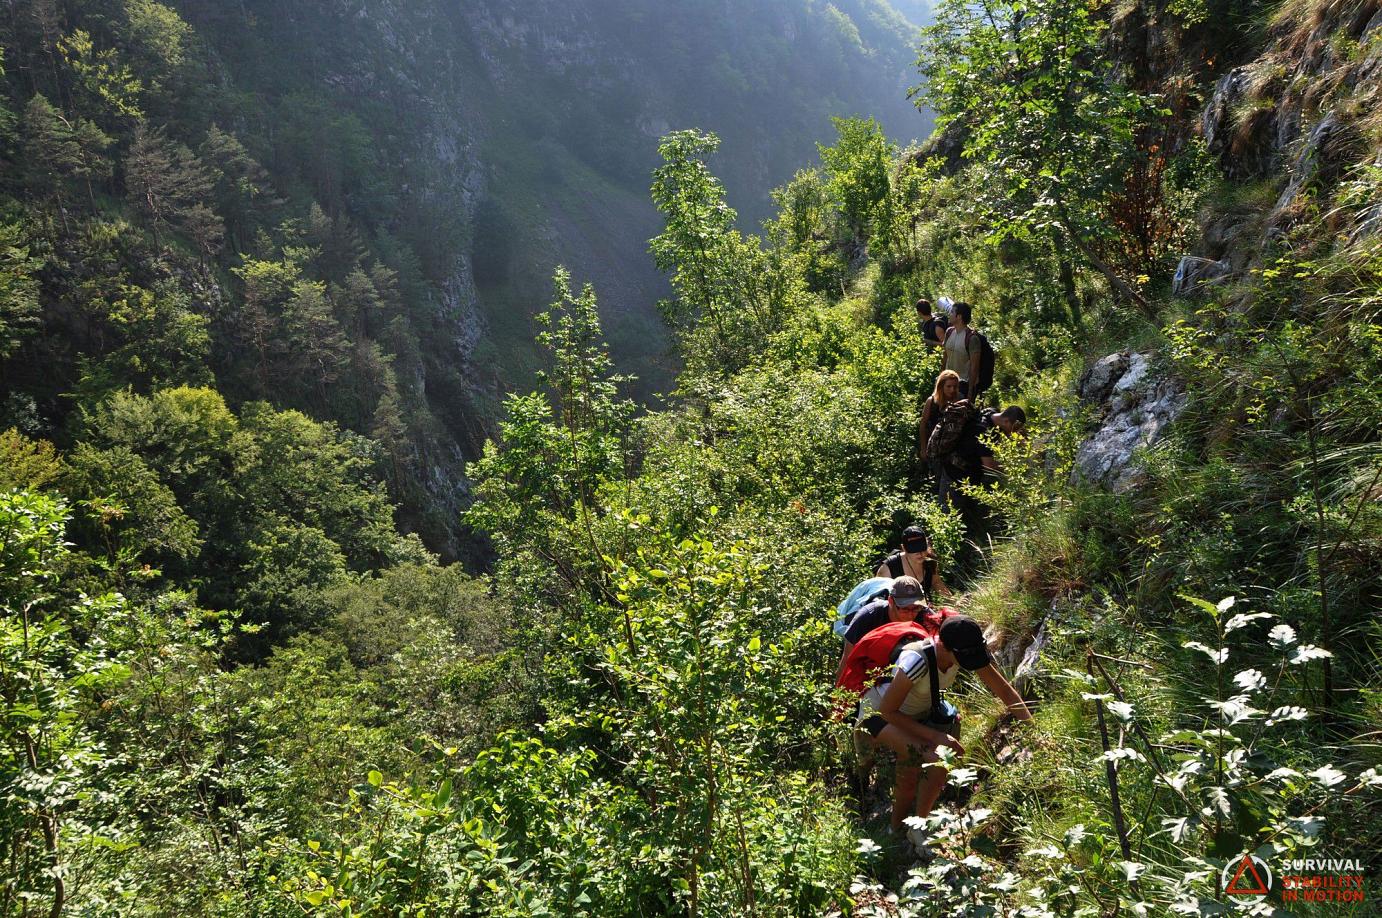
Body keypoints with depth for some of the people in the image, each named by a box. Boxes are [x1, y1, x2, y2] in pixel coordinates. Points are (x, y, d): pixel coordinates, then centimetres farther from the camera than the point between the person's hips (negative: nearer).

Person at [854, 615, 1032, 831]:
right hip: (880, 713, -6)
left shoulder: (967, 652, -22)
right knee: (937, 761, -26)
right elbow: (887, 710, -30)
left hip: (920, 712, 6)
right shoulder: (917, 660, -40)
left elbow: (1006, 691, -12)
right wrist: (935, 736, -31)